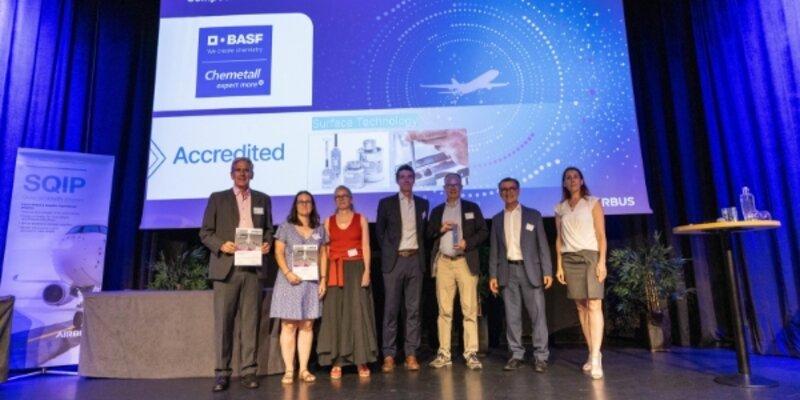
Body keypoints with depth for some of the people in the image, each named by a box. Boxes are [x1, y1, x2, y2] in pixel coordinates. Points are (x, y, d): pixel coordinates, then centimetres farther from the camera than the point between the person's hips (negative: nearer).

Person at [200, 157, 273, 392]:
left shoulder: (262, 199, 14)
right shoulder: (217, 198, 8)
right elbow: (205, 232, 5)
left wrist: (267, 243, -5)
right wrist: (221, 245, -13)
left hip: (253, 267, 2)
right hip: (226, 267, -1)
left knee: (250, 320, 3)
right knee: (223, 321, 1)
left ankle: (248, 370, 10)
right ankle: (222, 372, 10)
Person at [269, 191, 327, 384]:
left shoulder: (319, 229, 12)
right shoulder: (285, 227, 4)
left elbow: (323, 255, 12)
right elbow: (278, 253, -1)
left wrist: (323, 279, 4)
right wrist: (288, 273, -15)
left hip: (311, 282, 3)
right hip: (290, 281, -2)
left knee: (307, 326, 3)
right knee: (289, 326, -2)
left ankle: (304, 369, 9)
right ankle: (289, 370, 3)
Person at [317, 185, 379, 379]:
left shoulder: (361, 219, 8)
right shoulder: (328, 221, 11)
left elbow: (366, 247, 2)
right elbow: (325, 249, 7)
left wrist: (366, 271, -9)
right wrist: (324, 275, -2)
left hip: (356, 268, -1)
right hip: (335, 271, 1)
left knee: (358, 312, -2)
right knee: (335, 313, 0)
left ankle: (362, 361, 6)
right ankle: (336, 361, 6)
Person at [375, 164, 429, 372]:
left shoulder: (423, 203, 11)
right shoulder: (386, 203, 5)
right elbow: (379, 231, 10)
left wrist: (421, 252, 6)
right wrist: (387, 253, 5)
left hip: (415, 259, 2)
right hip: (394, 261, -2)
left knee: (414, 309, 4)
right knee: (391, 309, 0)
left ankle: (411, 354, 11)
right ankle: (389, 355, 7)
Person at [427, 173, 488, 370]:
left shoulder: (472, 208, 10)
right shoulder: (437, 211, 16)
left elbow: (483, 231, 5)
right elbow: (428, 234, 12)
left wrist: (467, 243, -10)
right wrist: (441, 229, -7)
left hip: (465, 262, -2)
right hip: (443, 263, 2)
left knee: (469, 309, -5)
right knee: (444, 310, 3)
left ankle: (471, 353, 1)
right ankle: (444, 353, 9)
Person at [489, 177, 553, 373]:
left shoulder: (533, 215, 6)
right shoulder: (497, 219, 11)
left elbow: (542, 244, 2)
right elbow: (494, 249, 10)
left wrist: (547, 271, -5)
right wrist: (493, 275, 3)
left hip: (530, 269, -2)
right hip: (508, 271, 2)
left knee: (537, 314, -1)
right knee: (512, 315, 5)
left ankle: (540, 356, 8)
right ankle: (516, 354, 14)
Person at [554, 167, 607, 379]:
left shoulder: (593, 202, 5)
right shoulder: (560, 208, 13)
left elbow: (601, 234, -1)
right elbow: (559, 239, 12)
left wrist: (602, 261, -11)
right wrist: (559, 265, 6)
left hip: (590, 256, -3)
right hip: (569, 259, 3)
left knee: (594, 305, -12)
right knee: (581, 306, 2)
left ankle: (596, 358, -13)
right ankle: (592, 354, 8)